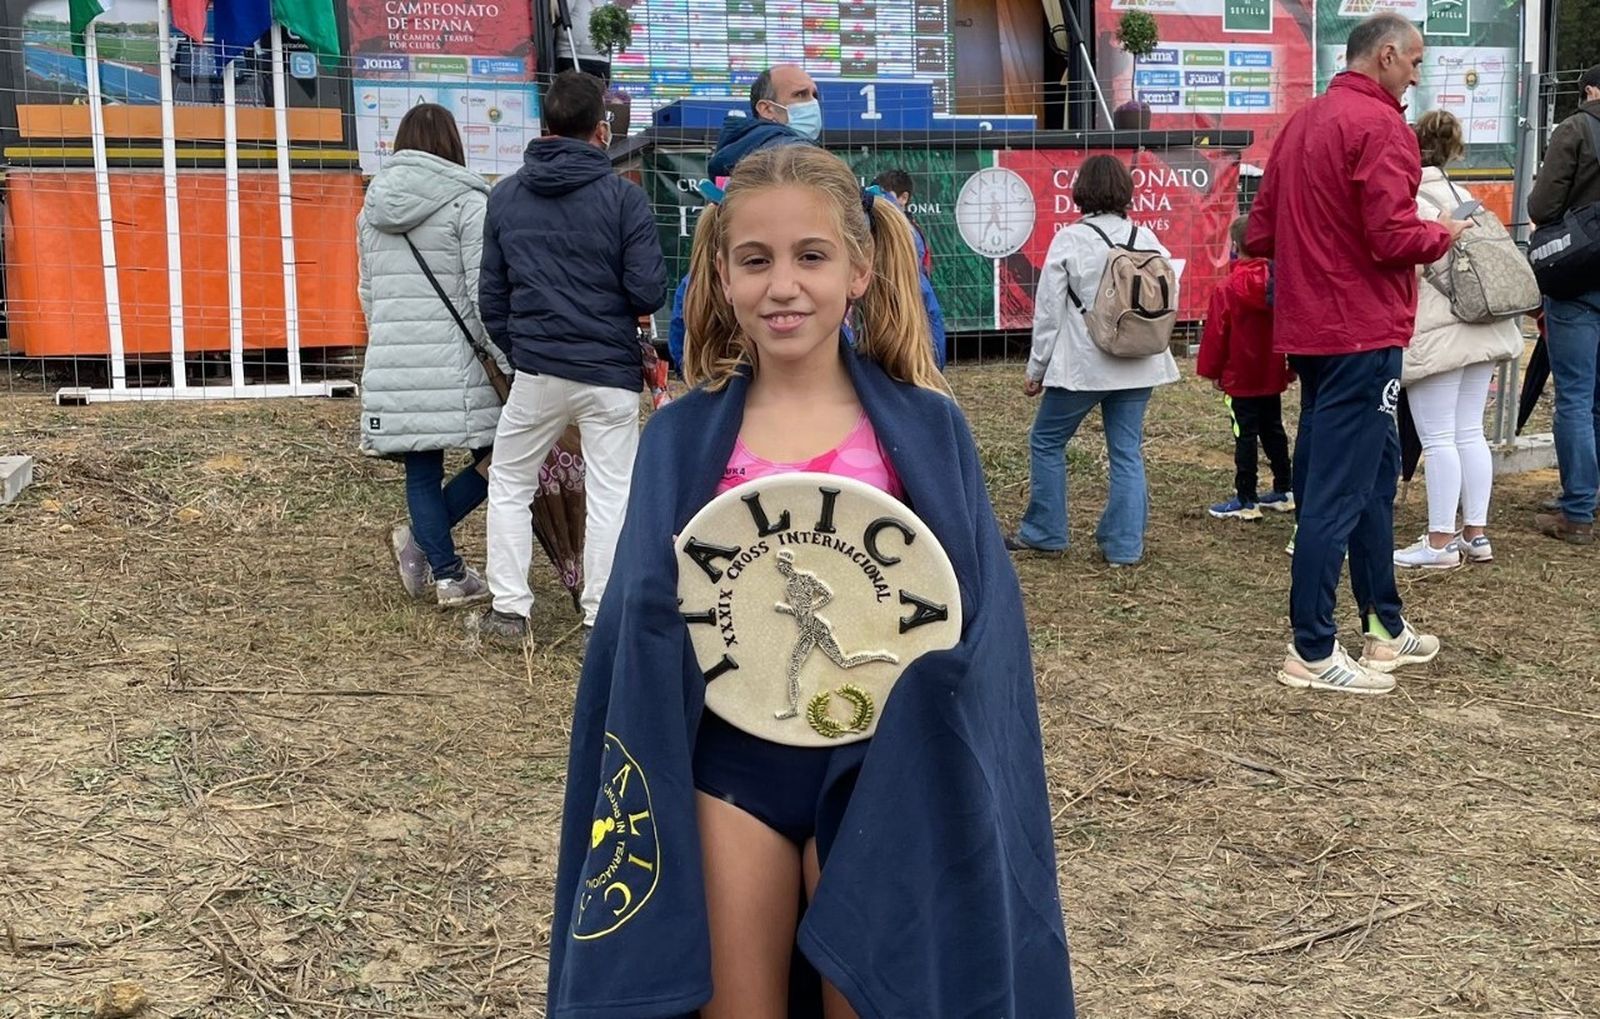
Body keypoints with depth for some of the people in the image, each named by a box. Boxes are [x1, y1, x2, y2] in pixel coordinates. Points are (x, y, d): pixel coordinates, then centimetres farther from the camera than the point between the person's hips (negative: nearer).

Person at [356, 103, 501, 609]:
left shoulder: (373, 210, 13)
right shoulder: (466, 203, -6)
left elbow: (368, 293, 18)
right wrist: (509, 364, -8)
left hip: (391, 364, 6)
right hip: (454, 360, -6)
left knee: (421, 472, 10)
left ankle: (448, 574, 13)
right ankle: (421, 539, 0)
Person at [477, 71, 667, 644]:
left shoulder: (505, 196, 7)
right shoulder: (623, 197, -6)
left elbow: (491, 295, 11)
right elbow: (648, 292, -9)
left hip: (536, 371, 3)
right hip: (611, 372, -3)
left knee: (509, 485, 17)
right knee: (610, 495, 5)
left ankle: (508, 609, 15)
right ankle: (601, 618, 8)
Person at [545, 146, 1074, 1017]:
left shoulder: (922, 428, -4)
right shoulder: (682, 439, -1)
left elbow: (977, 618, -4)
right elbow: (641, 622, 2)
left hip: (876, 768, -1)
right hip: (728, 767, 1)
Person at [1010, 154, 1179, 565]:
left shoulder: (1069, 240, -8)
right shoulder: (1147, 239, 3)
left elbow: (1049, 310, -6)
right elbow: (1169, 301, 7)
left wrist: (1036, 369, 1)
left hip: (1082, 365, -4)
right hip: (1138, 366, 4)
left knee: (1046, 440, 13)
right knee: (1127, 451, 8)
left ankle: (1043, 531, 18)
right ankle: (1124, 543, 7)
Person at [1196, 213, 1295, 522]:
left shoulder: (1227, 289, -16)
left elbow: (1215, 335, -12)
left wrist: (1212, 370, 0)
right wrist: (1290, 366, 18)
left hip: (1241, 379, -6)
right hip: (1272, 375, 6)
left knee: (1246, 435, -3)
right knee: (1273, 430, 17)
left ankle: (1246, 501, 0)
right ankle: (1284, 492, 24)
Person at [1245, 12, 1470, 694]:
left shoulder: (1302, 122, 13)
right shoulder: (1379, 125, -13)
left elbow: (1259, 234, 14)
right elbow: (1393, 238, -20)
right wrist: (1442, 234, -1)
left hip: (1309, 329, 9)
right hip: (1361, 335, -9)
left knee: (1375, 471, 18)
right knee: (1340, 490, -4)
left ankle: (1385, 627, 28)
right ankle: (1312, 651, 2)